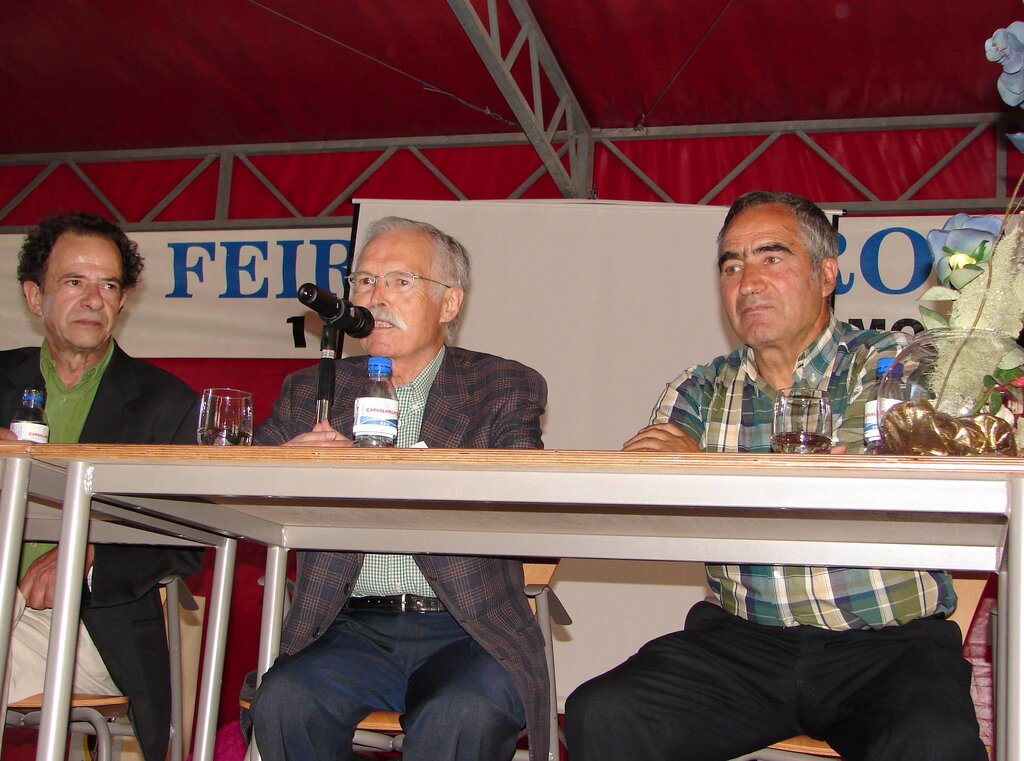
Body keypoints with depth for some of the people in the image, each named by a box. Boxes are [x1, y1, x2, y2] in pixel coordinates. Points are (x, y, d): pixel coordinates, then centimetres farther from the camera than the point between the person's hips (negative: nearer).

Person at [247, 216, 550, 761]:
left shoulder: (506, 389, 7)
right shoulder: (313, 391, 17)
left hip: (468, 632, -2)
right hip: (351, 628, 2)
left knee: (465, 715, -31)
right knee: (284, 702, -25)